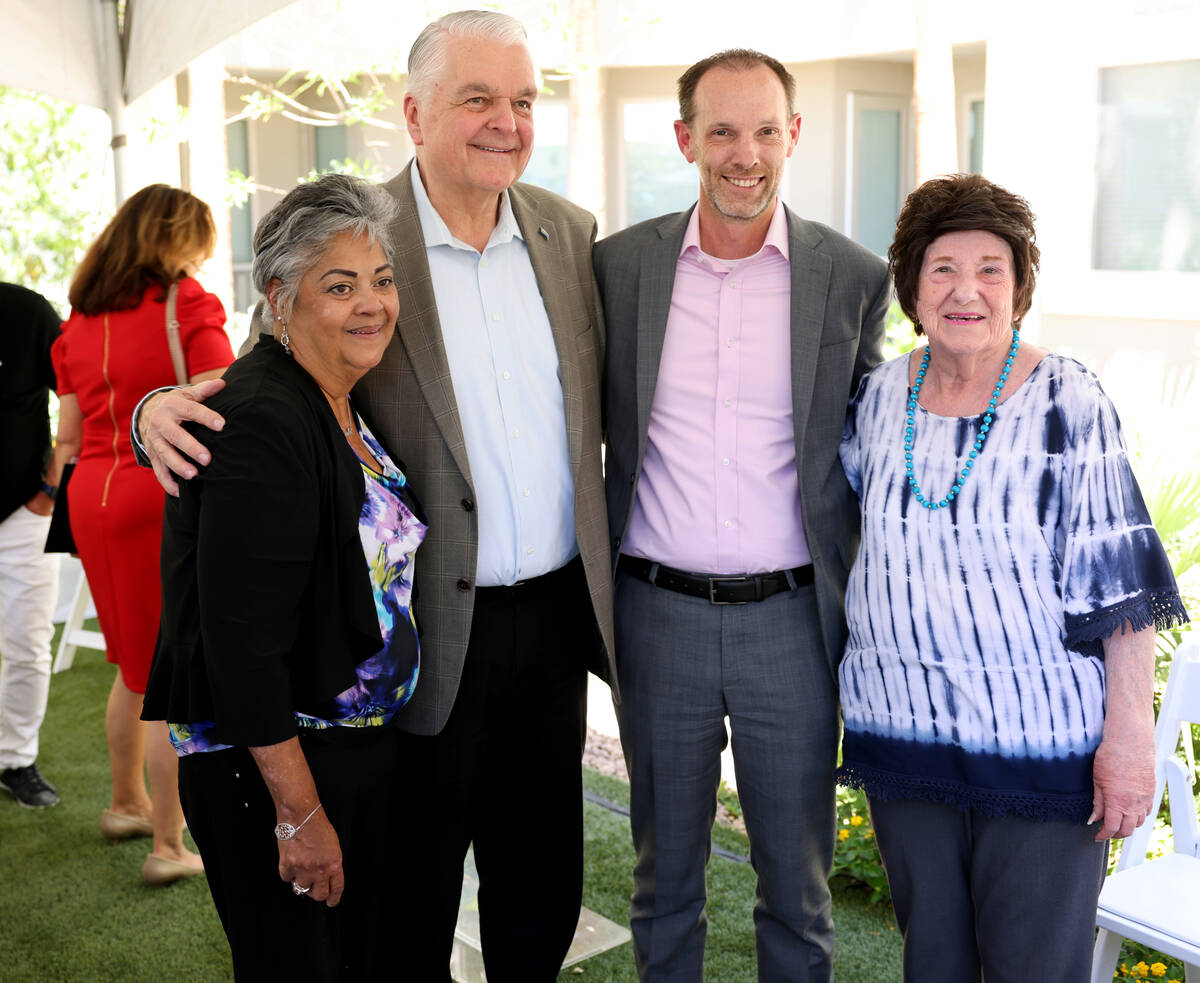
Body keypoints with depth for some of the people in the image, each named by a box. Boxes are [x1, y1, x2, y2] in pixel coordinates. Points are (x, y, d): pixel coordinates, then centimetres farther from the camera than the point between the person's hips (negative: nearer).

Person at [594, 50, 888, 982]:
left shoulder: (853, 277, -1)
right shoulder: (619, 265, 0)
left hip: (792, 618, 0)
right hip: (658, 615, 1)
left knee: (798, 880, 14)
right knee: (665, 872, 17)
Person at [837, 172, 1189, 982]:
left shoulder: (1068, 404, -10)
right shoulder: (879, 397, 3)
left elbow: (1122, 587, -12)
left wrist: (1130, 736, -14)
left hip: (1041, 741, -4)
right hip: (902, 728, 4)